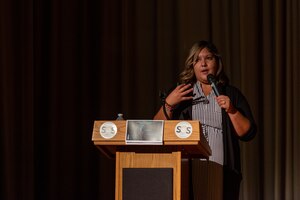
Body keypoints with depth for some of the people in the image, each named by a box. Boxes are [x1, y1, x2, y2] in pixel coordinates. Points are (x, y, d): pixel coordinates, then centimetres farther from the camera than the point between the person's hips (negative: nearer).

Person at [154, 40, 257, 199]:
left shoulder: (231, 94, 14)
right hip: (187, 173, 0)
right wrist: (169, 103, -7)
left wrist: (232, 110, -7)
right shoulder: (180, 94, 16)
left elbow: (248, 133, 6)